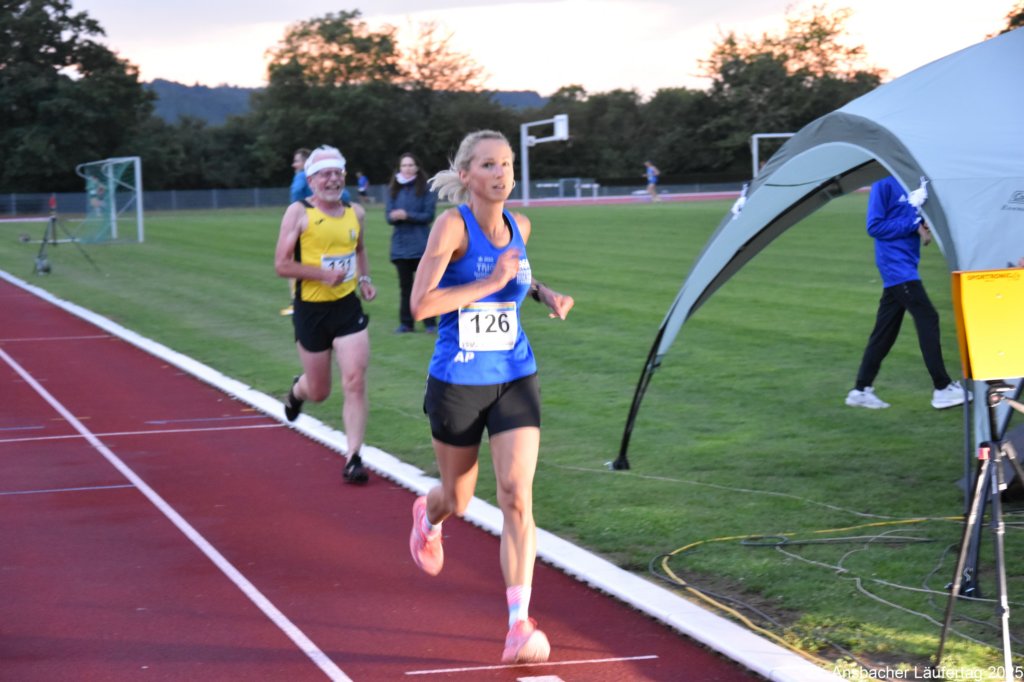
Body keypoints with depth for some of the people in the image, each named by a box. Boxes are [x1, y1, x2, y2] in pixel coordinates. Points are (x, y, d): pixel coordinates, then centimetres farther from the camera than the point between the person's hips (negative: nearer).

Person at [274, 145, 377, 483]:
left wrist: (364, 278, 10)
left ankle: (353, 459, -5)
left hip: (348, 306, 3)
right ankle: (297, 390, 49)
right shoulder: (299, 213, -8)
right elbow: (281, 264, -11)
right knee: (319, 392, 11)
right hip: (311, 309, -3)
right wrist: (323, 273, -21)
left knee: (355, 383, -11)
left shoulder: (355, 213, 6)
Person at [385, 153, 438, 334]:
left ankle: (430, 323, 4)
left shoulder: (425, 188, -3)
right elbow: (388, 215, 3)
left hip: (421, 244, -3)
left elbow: (429, 215, -7)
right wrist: (394, 216, -20)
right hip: (400, 244, 3)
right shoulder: (393, 189, 7)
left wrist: (407, 215, -18)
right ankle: (406, 322, 13)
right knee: (405, 285, 8)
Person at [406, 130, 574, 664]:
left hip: (515, 380, 3)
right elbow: (420, 304, -25)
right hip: (457, 383, -3)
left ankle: (519, 627, -13)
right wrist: (491, 282, -25)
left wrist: (544, 293, 6)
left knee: (517, 497, -12)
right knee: (458, 500, 16)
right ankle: (428, 516, 56)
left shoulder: (518, 226, 2)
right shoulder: (452, 225, -15)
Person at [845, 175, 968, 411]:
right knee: (927, 318, -10)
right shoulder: (884, 184, -10)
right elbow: (874, 226, -14)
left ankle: (861, 390, 12)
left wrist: (923, 226, 0)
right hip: (896, 265, -8)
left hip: (905, 266, 8)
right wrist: (913, 225, -14)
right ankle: (942, 388, -8)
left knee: (885, 330, 8)